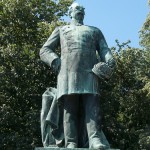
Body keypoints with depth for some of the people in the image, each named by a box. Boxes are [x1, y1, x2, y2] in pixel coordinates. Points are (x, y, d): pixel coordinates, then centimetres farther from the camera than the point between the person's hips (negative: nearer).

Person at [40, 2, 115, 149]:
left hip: (90, 71, 1)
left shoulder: (95, 31, 33)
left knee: (92, 105, -17)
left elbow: (104, 50, 17)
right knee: (70, 107, -12)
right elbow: (44, 51, 18)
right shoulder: (61, 30, 30)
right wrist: (57, 63, -3)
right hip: (68, 71, 0)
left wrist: (110, 63, -7)